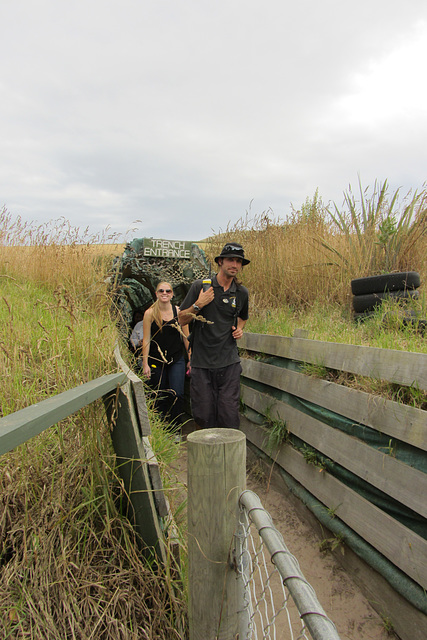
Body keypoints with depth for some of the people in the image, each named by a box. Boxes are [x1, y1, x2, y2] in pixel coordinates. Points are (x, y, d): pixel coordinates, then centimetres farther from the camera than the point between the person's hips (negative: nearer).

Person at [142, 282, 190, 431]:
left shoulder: (179, 312, 1)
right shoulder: (150, 313, -2)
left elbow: (186, 338, 7)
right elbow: (146, 340, -2)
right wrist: (145, 364, -6)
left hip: (177, 360, 1)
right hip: (156, 361, -1)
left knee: (177, 394, -8)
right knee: (160, 397, 6)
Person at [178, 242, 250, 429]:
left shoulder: (242, 293, 9)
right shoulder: (200, 286, -1)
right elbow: (182, 319, 3)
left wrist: (239, 329, 8)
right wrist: (198, 305, -13)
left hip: (229, 363, 2)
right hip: (201, 362, -1)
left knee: (229, 414, -2)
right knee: (203, 415, 4)